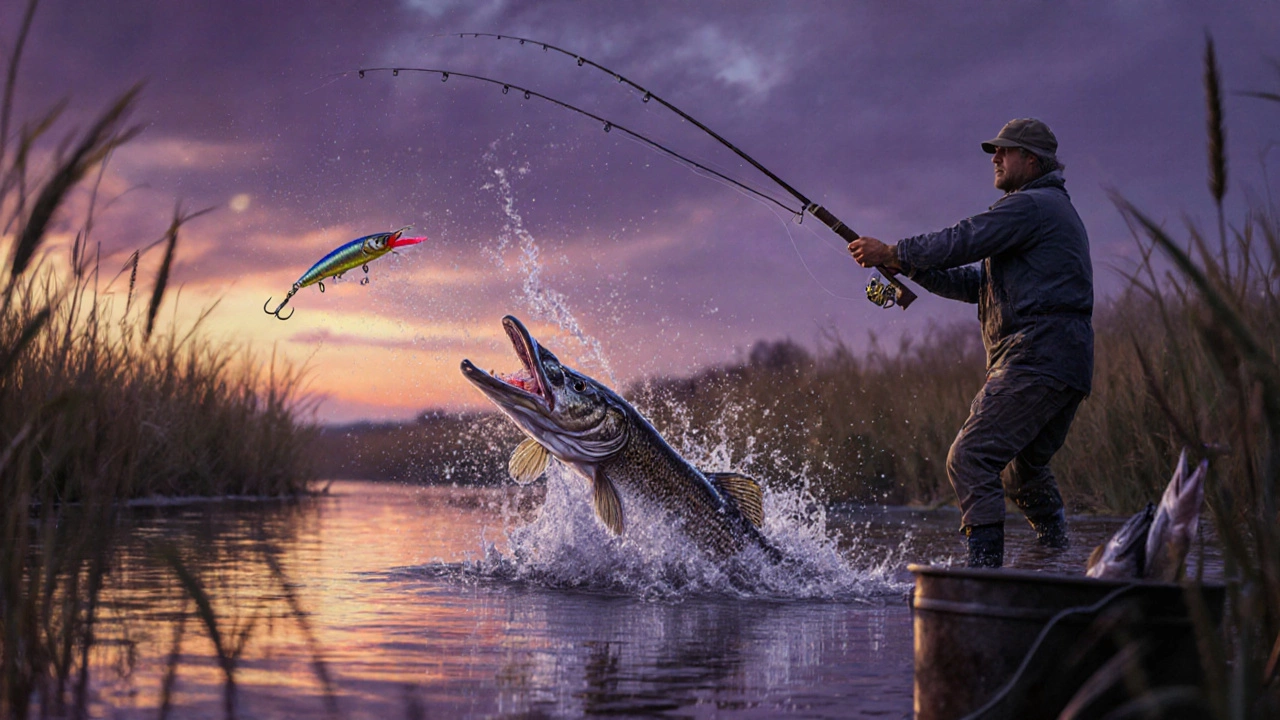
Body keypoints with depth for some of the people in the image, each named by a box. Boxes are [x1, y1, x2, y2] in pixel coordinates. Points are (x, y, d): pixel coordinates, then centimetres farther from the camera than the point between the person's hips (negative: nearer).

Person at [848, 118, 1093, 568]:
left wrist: (894, 252, -3)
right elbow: (979, 283, 25)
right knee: (1023, 469, 23)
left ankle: (985, 567, -22)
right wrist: (909, 266, 15)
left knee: (970, 458, -17)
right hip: (1066, 364, 11)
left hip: (1036, 358, -11)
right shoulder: (1055, 211, 29)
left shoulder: (1031, 205, -4)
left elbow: (965, 241, -14)